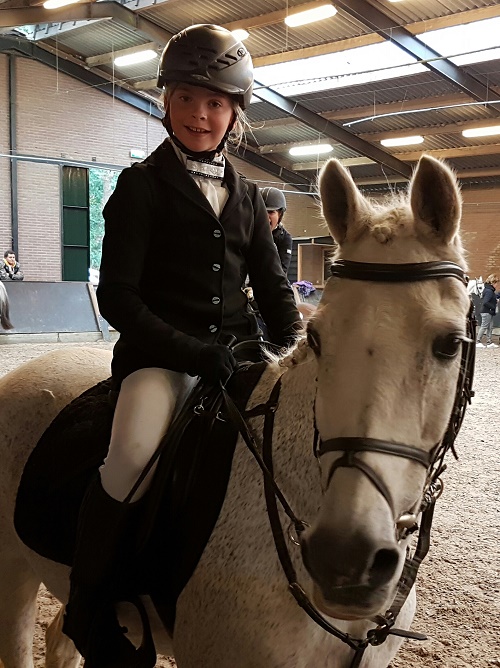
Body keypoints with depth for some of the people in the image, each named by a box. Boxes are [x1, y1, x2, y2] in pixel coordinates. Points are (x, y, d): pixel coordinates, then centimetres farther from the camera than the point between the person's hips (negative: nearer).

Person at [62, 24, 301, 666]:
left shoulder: (247, 195, 16)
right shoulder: (141, 185, 1)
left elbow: (272, 286, 18)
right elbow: (117, 295, -7)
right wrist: (191, 351, -18)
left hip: (238, 353, 5)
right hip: (158, 355, -5)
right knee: (133, 455, -31)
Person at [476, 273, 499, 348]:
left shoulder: (490, 290, 11)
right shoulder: (489, 291, -19)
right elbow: (485, 302, -26)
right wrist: (493, 307, -17)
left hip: (489, 312, 10)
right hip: (487, 312, -10)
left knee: (490, 327, 12)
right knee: (484, 326, -4)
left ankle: (489, 342, 17)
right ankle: (477, 341, 2)